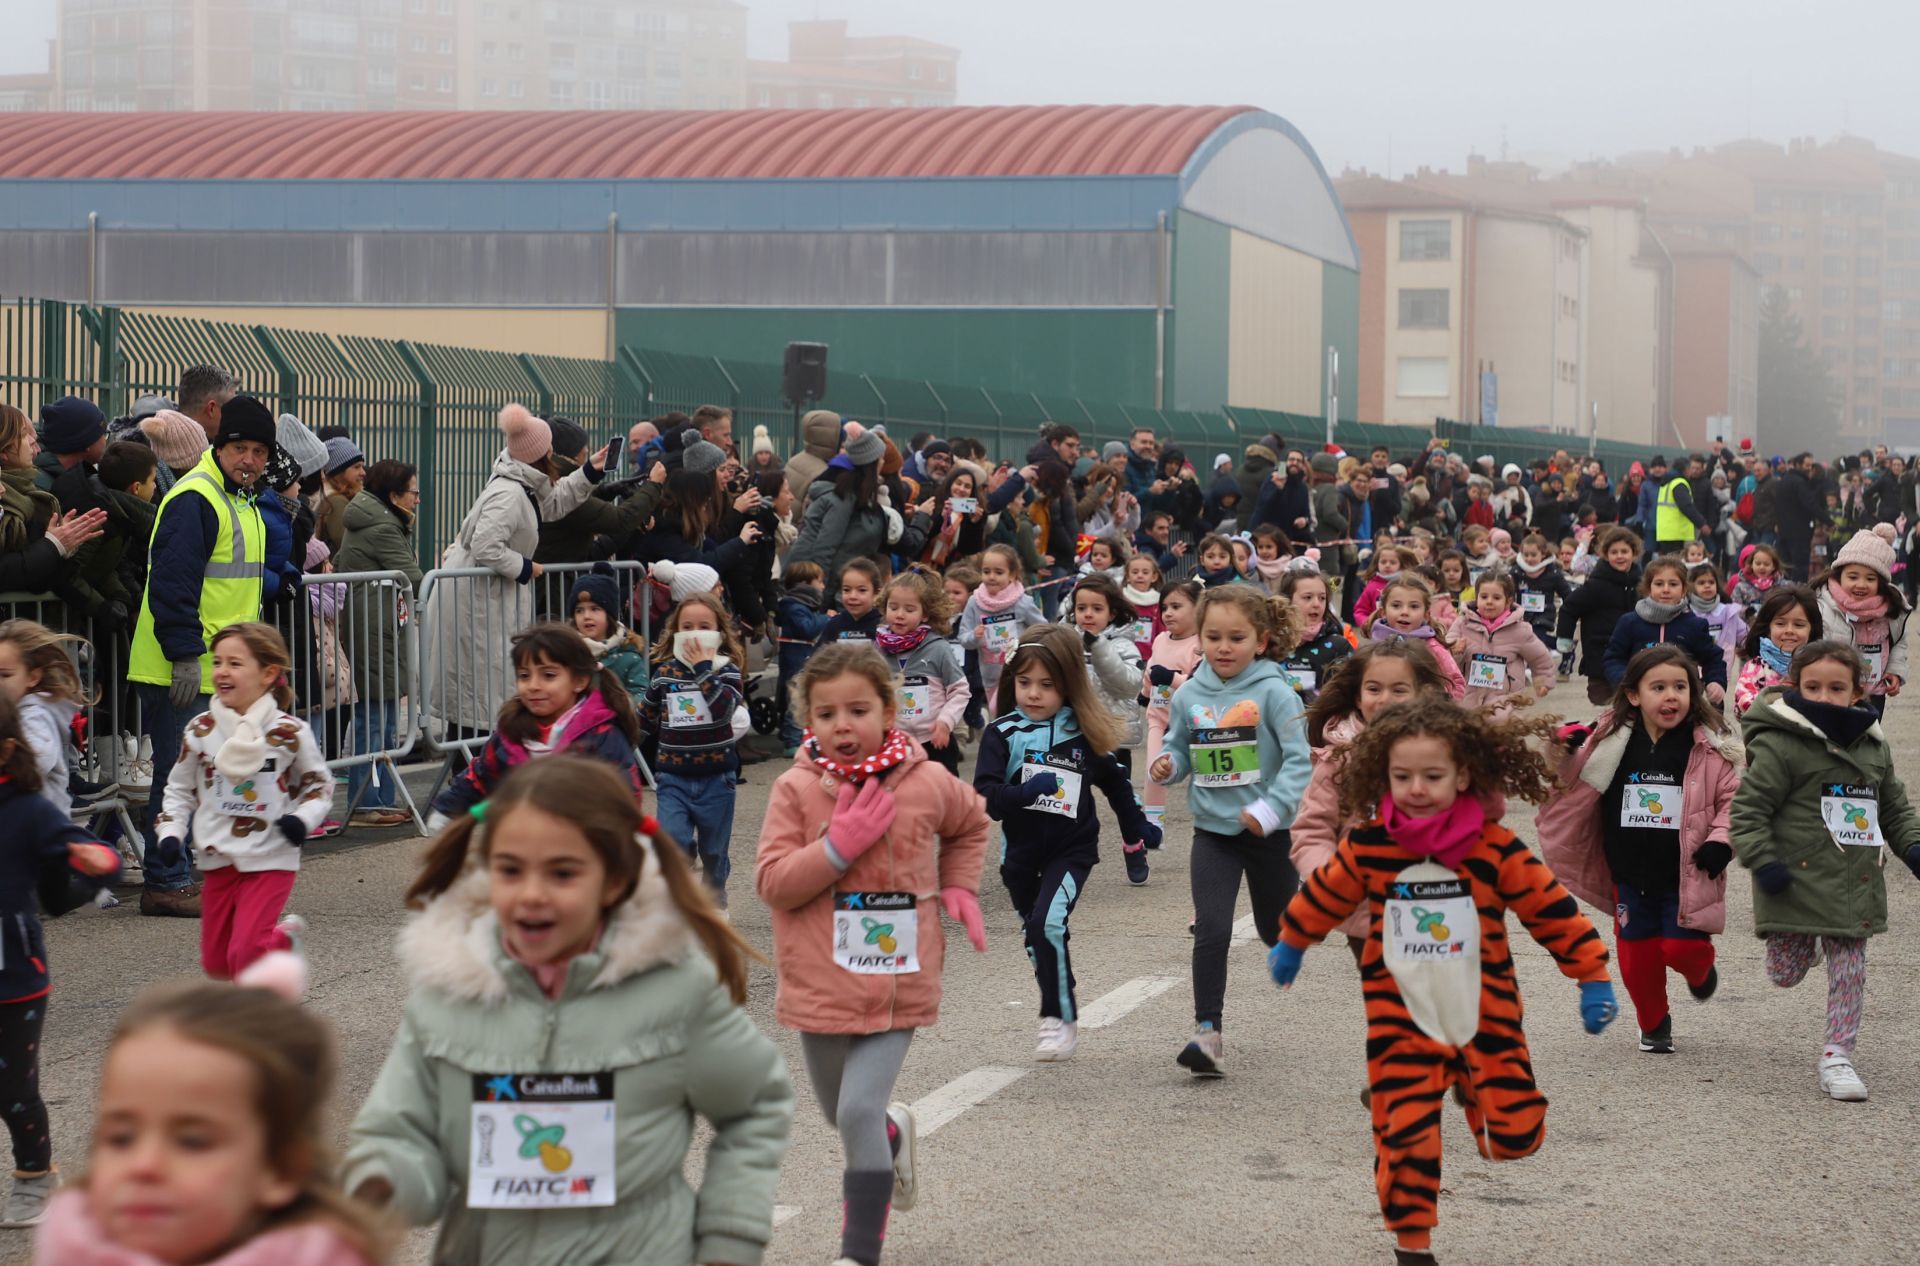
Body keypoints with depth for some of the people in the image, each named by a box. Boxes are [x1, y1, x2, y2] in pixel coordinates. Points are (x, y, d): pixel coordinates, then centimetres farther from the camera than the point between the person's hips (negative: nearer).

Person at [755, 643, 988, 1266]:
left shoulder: (926, 784, -3)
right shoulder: (797, 790, -8)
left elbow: (972, 822, 19)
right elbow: (771, 881, -12)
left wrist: (958, 886, 8)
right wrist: (838, 846, -22)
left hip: (897, 985, -2)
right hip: (822, 984, 2)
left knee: (859, 1111, -15)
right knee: (842, 1115, 20)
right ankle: (893, 1134, 55)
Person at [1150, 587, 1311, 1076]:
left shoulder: (1274, 692, -13)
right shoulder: (1188, 696, -1)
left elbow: (1299, 759, -15)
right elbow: (1181, 748, 12)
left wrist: (1270, 808, -26)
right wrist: (1166, 766, -11)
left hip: (1267, 833, -2)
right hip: (1213, 831, 2)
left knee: (1278, 931, 16)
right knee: (1211, 929, -13)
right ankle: (1207, 1034, -12)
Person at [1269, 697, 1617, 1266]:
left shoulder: (1495, 848, -12)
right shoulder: (1368, 846, -8)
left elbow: (1552, 909, -5)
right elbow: (1323, 895, 10)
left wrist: (1593, 978, -4)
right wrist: (1290, 946, 24)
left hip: (1484, 1016, 0)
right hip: (1401, 1022, 0)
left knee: (1516, 1134, 1)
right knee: (1404, 1134, -4)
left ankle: (1471, 1086, 34)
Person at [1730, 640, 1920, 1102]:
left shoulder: (1874, 746, 9)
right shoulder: (1779, 744, -11)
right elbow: (1748, 809, -10)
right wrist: (1763, 861, -19)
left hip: (1855, 885, 4)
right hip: (1796, 879, -4)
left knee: (1849, 972, 2)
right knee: (1785, 974, 5)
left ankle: (1837, 1056, 11)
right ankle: (1802, 943, 40)